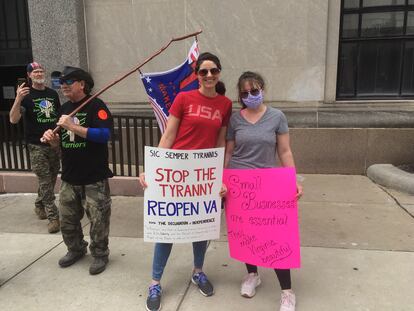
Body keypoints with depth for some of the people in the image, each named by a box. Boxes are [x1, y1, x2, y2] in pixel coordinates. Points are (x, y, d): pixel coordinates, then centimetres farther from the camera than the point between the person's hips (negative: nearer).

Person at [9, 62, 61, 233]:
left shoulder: (52, 94, 7)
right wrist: (18, 100, -32)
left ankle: (39, 205, 37)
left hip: (54, 143, 5)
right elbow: (13, 119, -16)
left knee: (50, 180, 15)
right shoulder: (26, 94, -6)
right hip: (37, 146, -5)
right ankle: (53, 217, 1)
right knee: (45, 182, -4)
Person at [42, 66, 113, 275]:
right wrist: (52, 138, -3)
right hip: (69, 177, 7)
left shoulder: (96, 106, -10)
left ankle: (100, 254, 23)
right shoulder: (65, 108, 13)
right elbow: (61, 141, 20)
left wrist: (72, 127, -25)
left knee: (98, 220, 3)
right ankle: (76, 249, 38)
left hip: (94, 178, -7)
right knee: (67, 219, 17)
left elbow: (104, 134, -24)